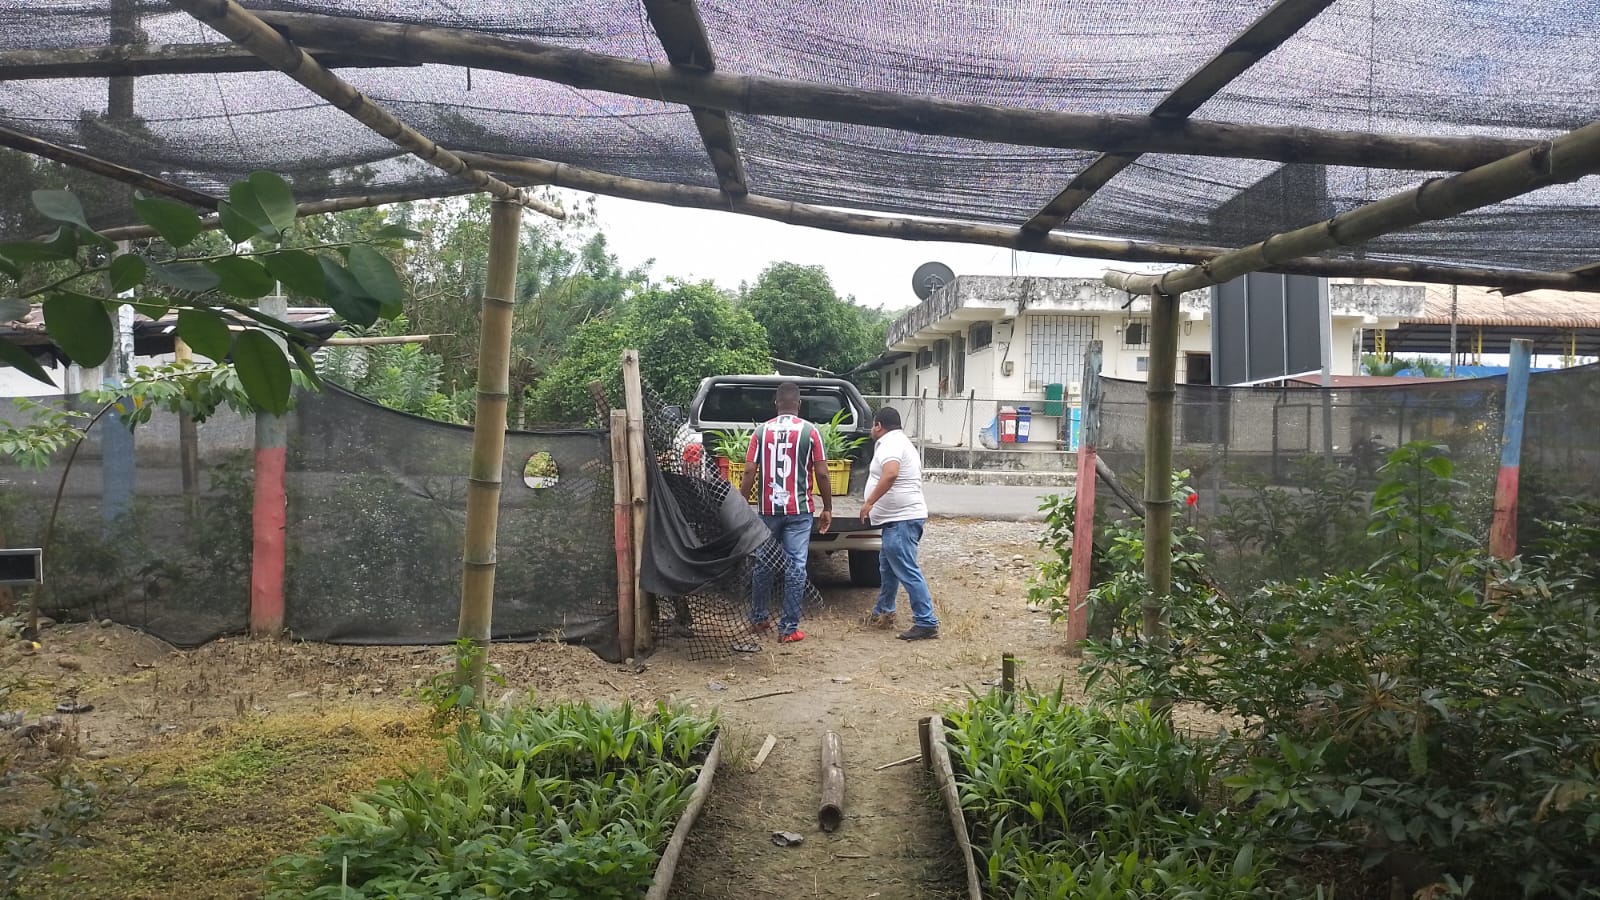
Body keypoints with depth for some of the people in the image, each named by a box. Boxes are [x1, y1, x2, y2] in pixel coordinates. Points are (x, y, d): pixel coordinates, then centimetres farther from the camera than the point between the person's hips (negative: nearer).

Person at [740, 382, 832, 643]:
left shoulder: (761, 431, 1)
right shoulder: (810, 431, -4)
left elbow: (749, 472, -3)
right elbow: (822, 474, -5)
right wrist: (827, 509, 5)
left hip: (768, 509, 3)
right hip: (798, 510, -2)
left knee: (764, 564, 16)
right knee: (796, 566, 1)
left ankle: (758, 618, 29)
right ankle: (789, 628, 1)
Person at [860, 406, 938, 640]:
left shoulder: (890, 443, -14)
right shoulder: (900, 441, 20)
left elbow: (890, 473, -32)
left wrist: (869, 502, -28)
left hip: (901, 519, -11)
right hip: (898, 518, 11)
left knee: (907, 571, -11)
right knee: (888, 566, 22)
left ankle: (926, 623, -12)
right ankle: (883, 613, 35)